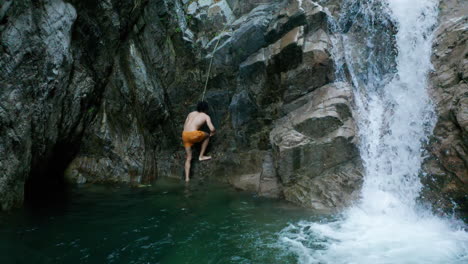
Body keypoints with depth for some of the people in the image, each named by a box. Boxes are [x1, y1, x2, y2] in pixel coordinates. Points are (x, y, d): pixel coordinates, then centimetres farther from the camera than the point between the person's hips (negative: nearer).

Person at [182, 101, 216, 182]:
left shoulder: (191, 113, 25)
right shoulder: (206, 116, 9)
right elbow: (212, 129, -1)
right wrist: (212, 133, 22)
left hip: (184, 135, 6)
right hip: (193, 134, -6)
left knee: (189, 157, 15)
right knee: (207, 136, 25)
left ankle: (187, 177, 9)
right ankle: (201, 156, 21)